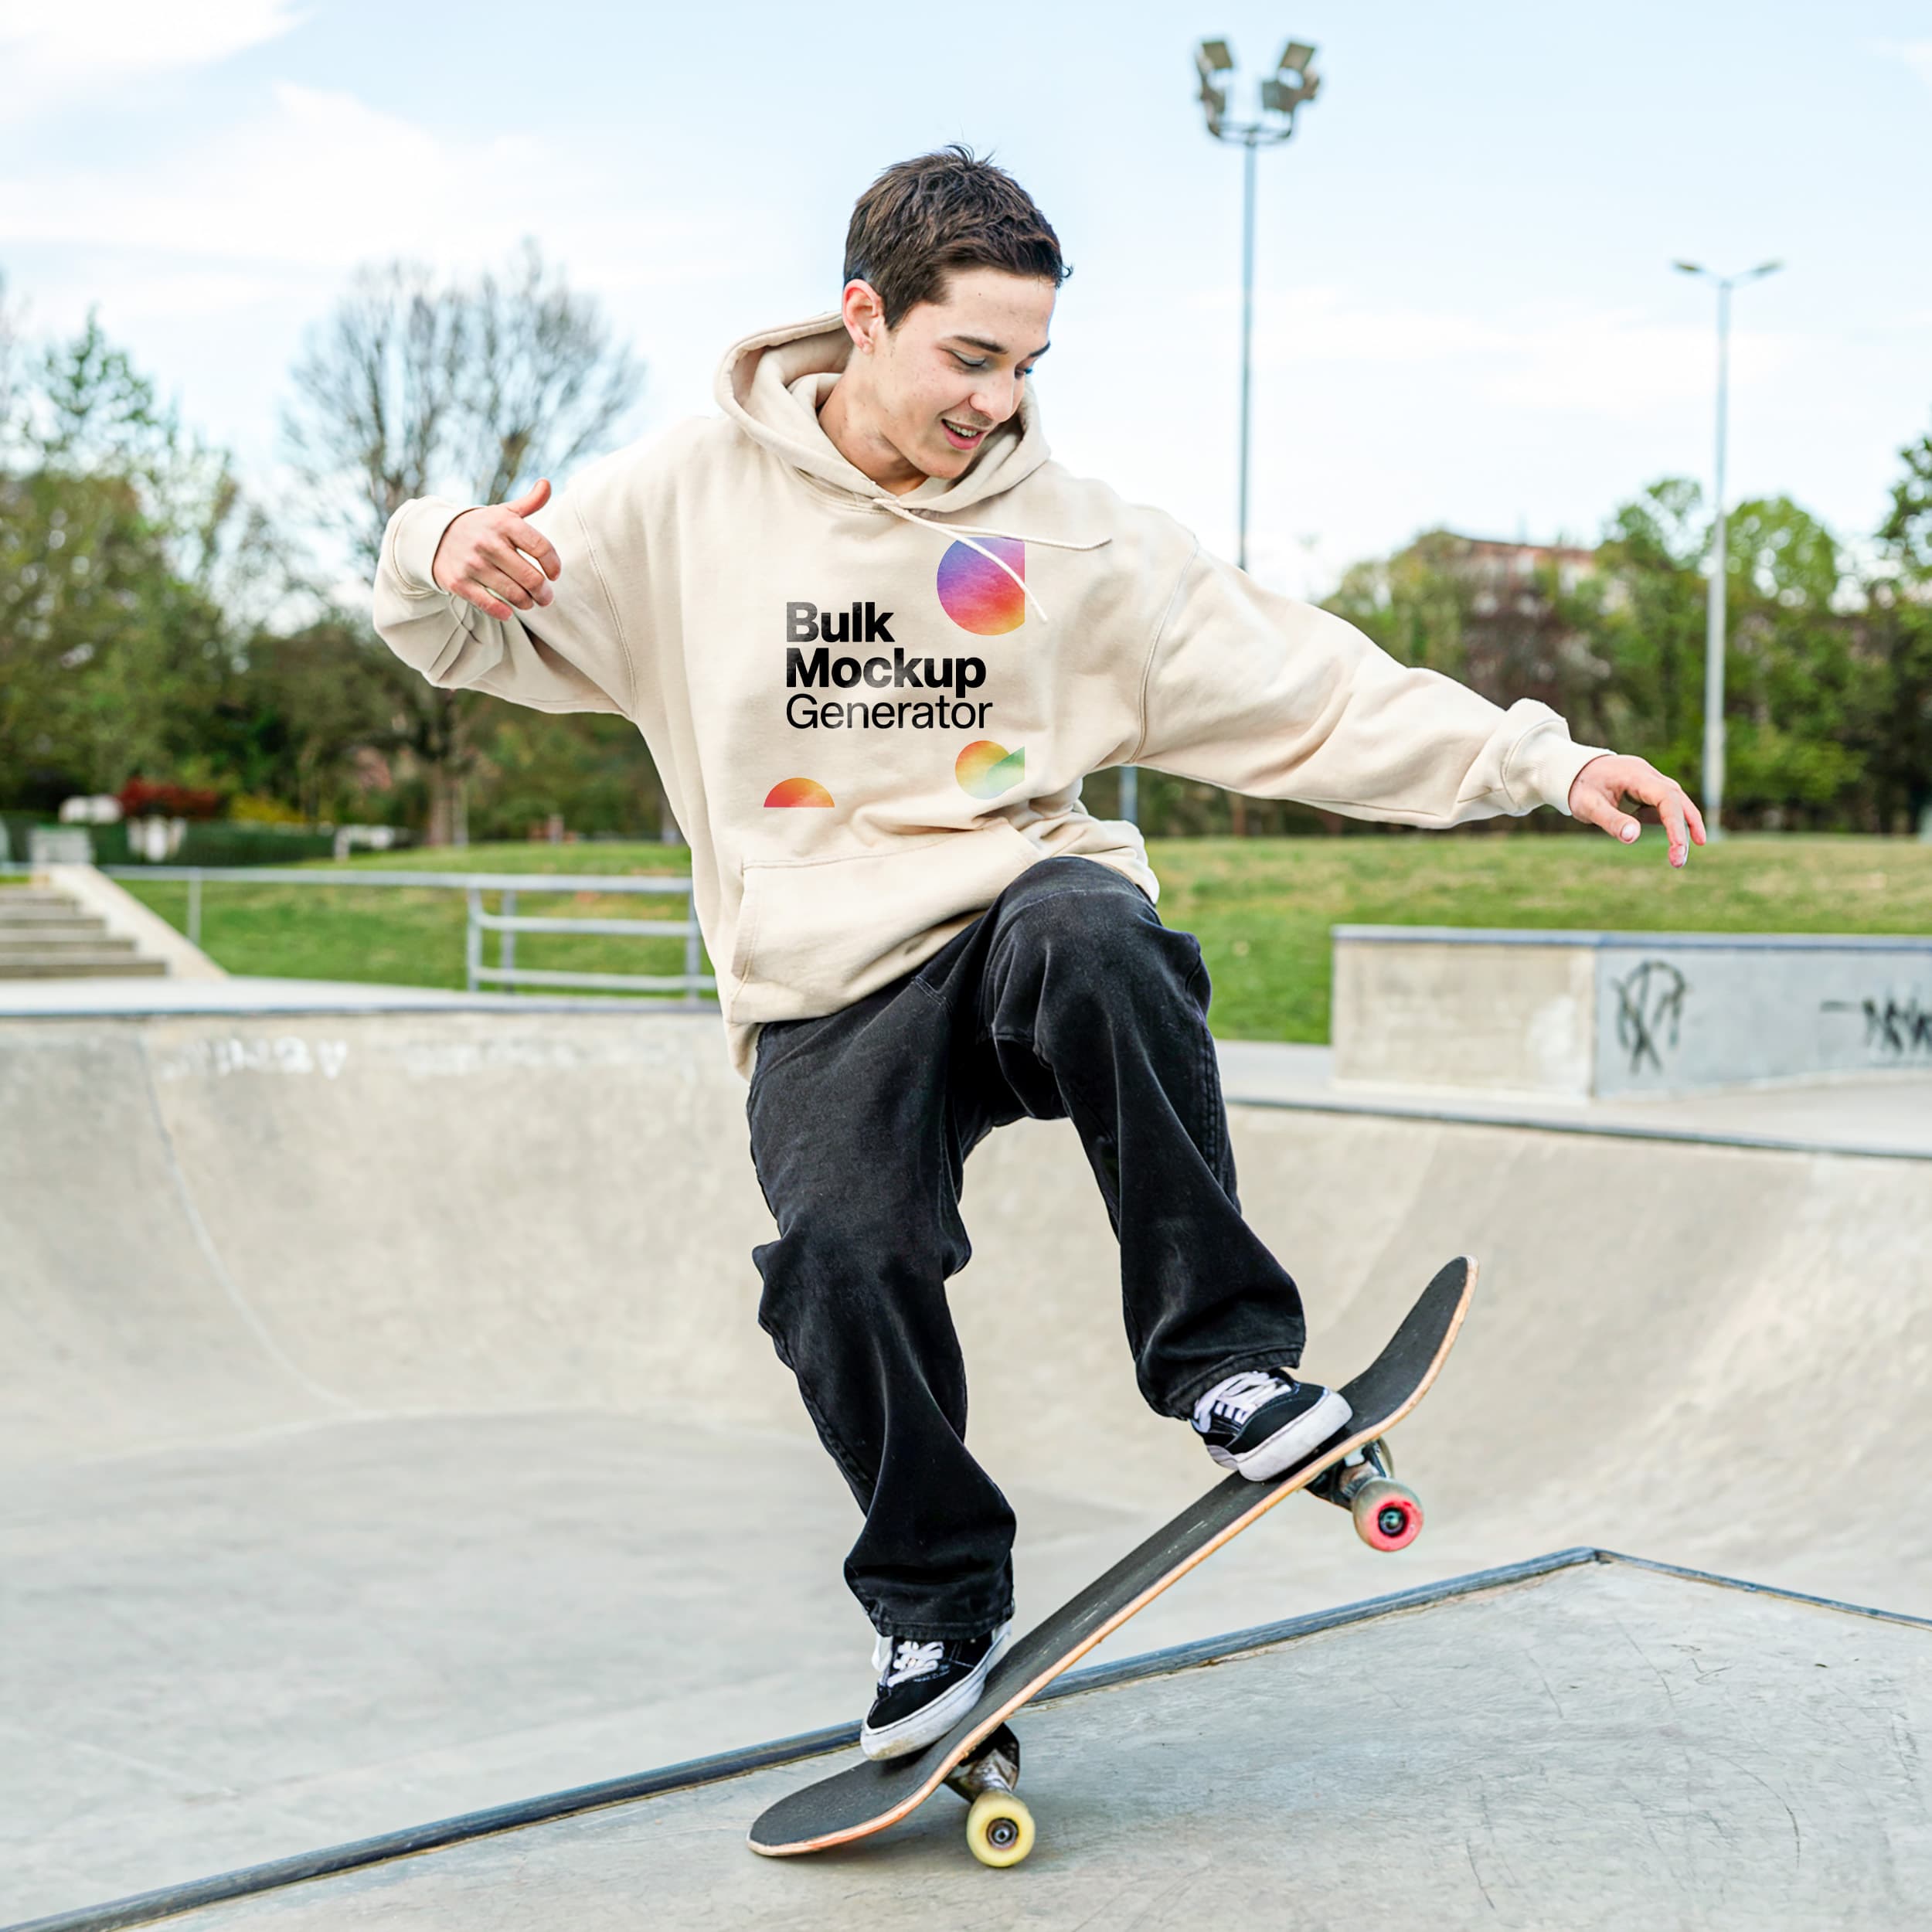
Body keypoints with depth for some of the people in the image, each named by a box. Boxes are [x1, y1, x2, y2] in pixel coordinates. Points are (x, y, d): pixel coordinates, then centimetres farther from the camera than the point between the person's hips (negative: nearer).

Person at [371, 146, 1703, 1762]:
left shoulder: (1076, 538, 5)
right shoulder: (695, 498, 3)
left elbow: (1317, 698, 4)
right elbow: (470, 636, 6)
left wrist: (1547, 762, -5)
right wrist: (448, 556, -19)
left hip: (1025, 914, 0)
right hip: (828, 992, 0)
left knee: (1081, 931, -36)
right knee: (844, 1256, -25)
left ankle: (1225, 1360, -23)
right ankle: (938, 1598, 2)